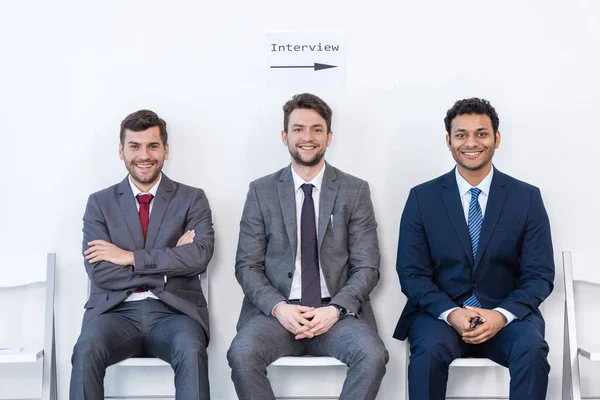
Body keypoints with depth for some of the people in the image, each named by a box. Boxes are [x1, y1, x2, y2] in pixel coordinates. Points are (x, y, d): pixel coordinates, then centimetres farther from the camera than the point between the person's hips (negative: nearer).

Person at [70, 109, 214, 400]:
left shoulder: (192, 199, 9)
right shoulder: (100, 203, 11)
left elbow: (200, 255, -8)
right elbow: (98, 271, -1)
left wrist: (129, 257, -9)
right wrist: (169, 264, -6)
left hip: (174, 311, -1)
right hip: (117, 311, 1)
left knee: (191, 352, -34)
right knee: (86, 351, -31)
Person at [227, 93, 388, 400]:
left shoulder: (355, 191, 6)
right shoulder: (261, 191, 7)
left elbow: (367, 267, 3)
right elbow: (247, 266, 4)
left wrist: (335, 309, -14)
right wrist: (278, 307, -13)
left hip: (336, 312, 0)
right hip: (277, 311, 0)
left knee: (373, 355, -30)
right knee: (241, 353, -30)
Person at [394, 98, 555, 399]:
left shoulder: (527, 197, 2)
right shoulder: (422, 198, 1)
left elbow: (540, 275, 0)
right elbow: (411, 273, -1)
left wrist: (501, 315, -17)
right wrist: (451, 313, -18)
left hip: (507, 314, 1)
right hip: (440, 312, 0)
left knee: (532, 350, -30)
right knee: (429, 350, -32)